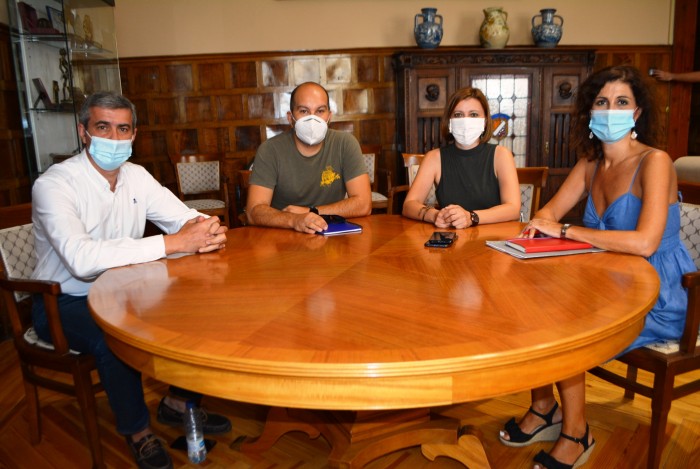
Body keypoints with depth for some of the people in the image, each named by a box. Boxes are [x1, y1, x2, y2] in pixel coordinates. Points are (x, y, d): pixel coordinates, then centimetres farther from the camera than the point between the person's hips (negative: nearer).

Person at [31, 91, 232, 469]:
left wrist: (207, 230, -28)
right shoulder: (53, 185, -21)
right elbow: (81, 258, -38)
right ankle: (137, 430, -6)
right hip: (64, 303, -6)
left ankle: (179, 402, 12)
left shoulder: (136, 176, 0)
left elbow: (186, 218, -2)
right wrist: (173, 243, -41)